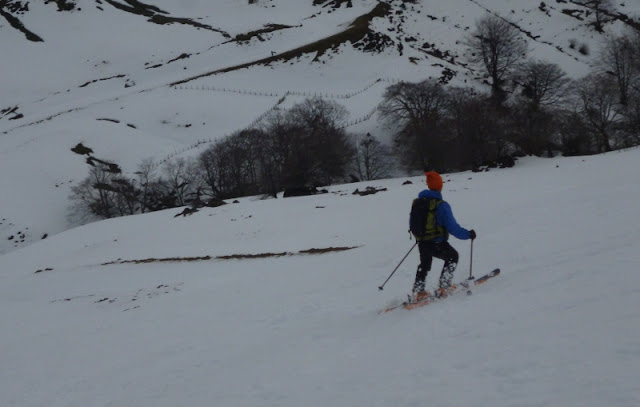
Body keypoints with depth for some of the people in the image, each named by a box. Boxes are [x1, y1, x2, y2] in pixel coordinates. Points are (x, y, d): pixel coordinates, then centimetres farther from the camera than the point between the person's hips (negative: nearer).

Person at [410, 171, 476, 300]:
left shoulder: (417, 202, 0)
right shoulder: (441, 205, -18)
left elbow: (412, 223, 13)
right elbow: (452, 227, -18)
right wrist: (468, 234, -4)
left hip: (422, 244, 5)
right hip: (437, 244, -5)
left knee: (424, 265, 29)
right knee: (452, 256, 23)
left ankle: (418, 291, 24)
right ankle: (443, 287, 19)